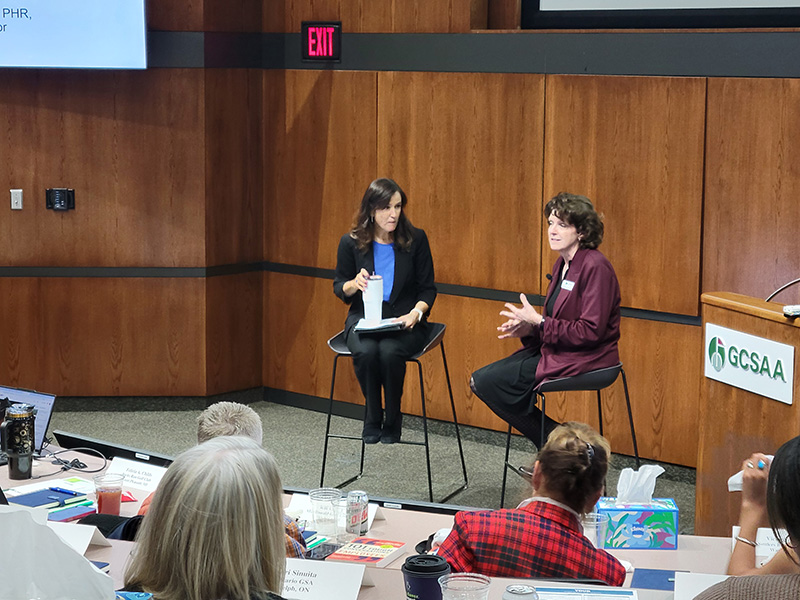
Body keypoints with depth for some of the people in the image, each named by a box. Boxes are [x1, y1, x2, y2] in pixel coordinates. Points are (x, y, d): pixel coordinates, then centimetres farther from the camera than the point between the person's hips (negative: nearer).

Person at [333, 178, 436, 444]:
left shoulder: (416, 239, -1)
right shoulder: (351, 242, 0)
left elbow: (427, 288, 4)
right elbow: (339, 287, 10)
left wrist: (416, 313, -16)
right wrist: (354, 284, -14)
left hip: (404, 320, -1)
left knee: (389, 352, -34)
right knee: (366, 351, -33)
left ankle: (392, 422, -12)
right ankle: (372, 419, -11)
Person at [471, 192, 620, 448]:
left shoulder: (595, 267, -18)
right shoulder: (562, 264, 11)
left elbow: (591, 331, -22)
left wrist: (538, 323, -19)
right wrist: (528, 329, -2)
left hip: (583, 359, -10)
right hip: (554, 350, 10)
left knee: (488, 382, -14)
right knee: (481, 380, 2)